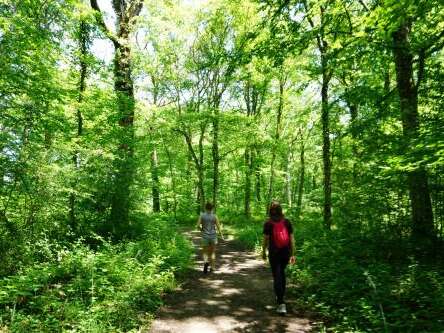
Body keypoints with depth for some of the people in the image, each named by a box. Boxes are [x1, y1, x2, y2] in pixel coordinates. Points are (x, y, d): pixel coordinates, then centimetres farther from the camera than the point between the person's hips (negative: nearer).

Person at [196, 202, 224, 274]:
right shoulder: (214, 216, -6)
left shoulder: (202, 215, -4)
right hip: (213, 236, 0)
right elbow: (218, 226, -6)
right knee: (212, 252, 17)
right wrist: (221, 235, 6)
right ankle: (212, 267, 21)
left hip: (205, 236, 0)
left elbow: (198, 225, -9)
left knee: (205, 252, 9)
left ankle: (206, 262, -21)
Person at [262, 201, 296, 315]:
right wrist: (292, 254, 5)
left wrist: (263, 252, 6)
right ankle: (281, 296, 38)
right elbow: (291, 238, 0)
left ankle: (281, 303, -8)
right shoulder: (287, 222, 0)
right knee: (282, 273, 24)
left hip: (274, 253, -4)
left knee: (277, 277, 1)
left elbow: (265, 239, -7)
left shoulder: (268, 223, -8)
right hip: (286, 252, 4)